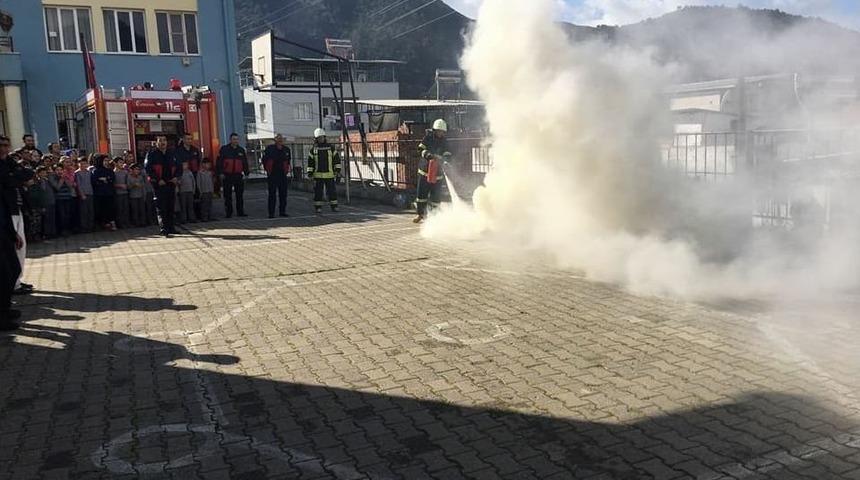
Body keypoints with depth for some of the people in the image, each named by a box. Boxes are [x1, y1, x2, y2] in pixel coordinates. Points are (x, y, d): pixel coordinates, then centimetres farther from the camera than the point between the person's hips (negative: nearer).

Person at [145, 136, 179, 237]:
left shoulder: (171, 154, 15)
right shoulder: (152, 154, -2)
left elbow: (177, 167, 21)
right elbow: (148, 168, -8)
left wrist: (175, 177, 3)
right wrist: (158, 180, -15)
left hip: (171, 183, 5)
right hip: (159, 184, -5)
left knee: (171, 207, 10)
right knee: (161, 207, -8)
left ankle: (171, 227, 19)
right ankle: (163, 229, -11)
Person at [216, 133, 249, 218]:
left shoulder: (241, 150, 11)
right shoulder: (224, 149, 1)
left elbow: (245, 163, 16)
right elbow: (219, 161, -1)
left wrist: (246, 173, 10)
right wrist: (220, 173, -7)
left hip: (238, 175, 3)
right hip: (227, 176, -3)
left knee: (240, 194, 4)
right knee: (228, 195, 2)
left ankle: (240, 212, 11)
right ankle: (229, 212, 8)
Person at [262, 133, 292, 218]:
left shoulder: (286, 149, 7)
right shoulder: (269, 148, -3)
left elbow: (289, 160, 22)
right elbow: (264, 159, 5)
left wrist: (287, 169, 12)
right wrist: (268, 170, 2)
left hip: (283, 175, 4)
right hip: (272, 175, -4)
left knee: (283, 194, 6)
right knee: (272, 194, -3)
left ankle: (282, 211, 15)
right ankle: (271, 213, 0)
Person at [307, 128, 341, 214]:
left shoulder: (331, 147, 5)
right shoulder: (313, 149, 7)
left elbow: (337, 158, 7)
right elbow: (310, 161, 9)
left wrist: (337, 169, 0)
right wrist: (310, 172, 3)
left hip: (329, 174, 0)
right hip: (318, 174, 0)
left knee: (332, 190, 1)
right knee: (318, 191, 1)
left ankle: (334, 206, 10)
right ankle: (317, 207, 7)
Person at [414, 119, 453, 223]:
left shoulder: (444, 142, 3)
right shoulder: (428, 137, -1)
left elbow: (447, 155, -4)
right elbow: (420, 149, -9)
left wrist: (444, 160, -26)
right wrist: (429, 155, -27)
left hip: (437, 172, 1)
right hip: (424, 170, -1)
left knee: (436, 194, -1)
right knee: (421, 193, 1)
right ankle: (421, 214, 14)